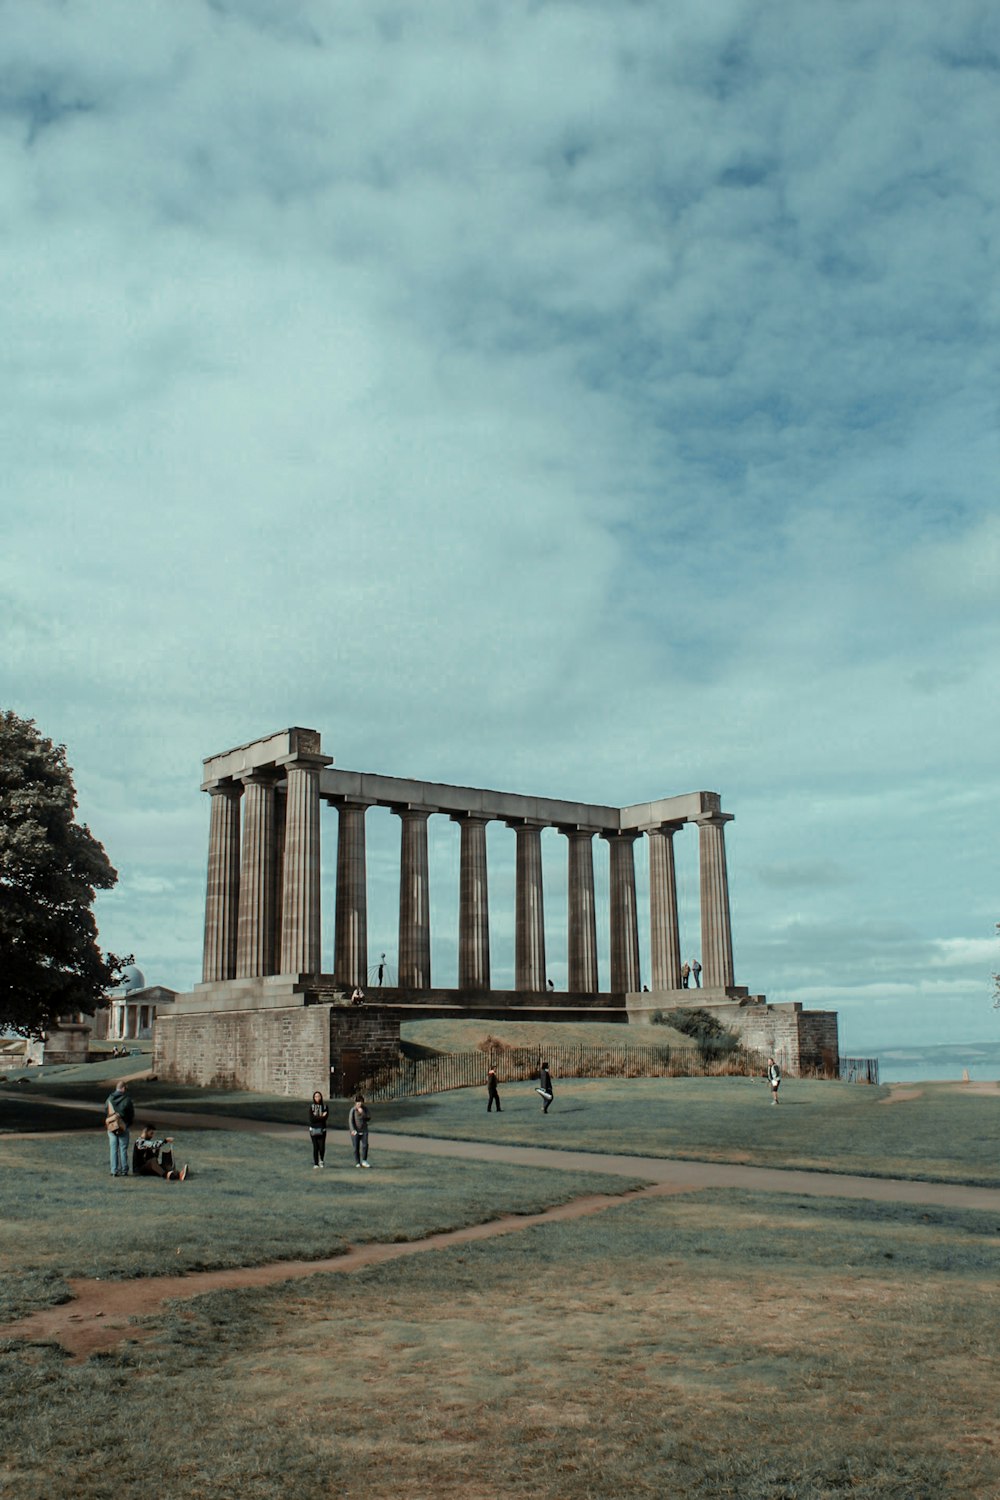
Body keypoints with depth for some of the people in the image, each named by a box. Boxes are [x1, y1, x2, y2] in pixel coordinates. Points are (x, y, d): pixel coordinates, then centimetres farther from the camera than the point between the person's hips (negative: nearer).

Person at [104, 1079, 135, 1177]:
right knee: (123, 1149, 5)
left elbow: (105, 1113, 7)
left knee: (113, 1149, 7)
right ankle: (124, 1170, 7)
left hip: (111, 1127, 3)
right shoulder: (127, 1100, -10)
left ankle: (114, 1171, 6)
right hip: (123, 1128, -3)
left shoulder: (109, 1099, 0)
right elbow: (132, 1115, -3)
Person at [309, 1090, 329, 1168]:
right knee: (315, 1147, 0)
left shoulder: (325, 1106, 4)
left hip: (322, 1130, 0)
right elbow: (311, 1119, -9)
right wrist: (321, 1117, -10)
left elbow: (326, 1117, -8)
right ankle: (315, 1164, 10)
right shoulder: (311, 1107, 2)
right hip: (313, 1129, 0)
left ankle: (321, 1160, 22)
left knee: (322, 1147, -5)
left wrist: (316, 1117, -13)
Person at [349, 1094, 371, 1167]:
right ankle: (357, 1162, 9)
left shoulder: (365, 1108, 1)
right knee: (356, 1147, 0)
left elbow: (368, 1118, -4)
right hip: (355, 1131, -2)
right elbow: (350, 1120, -8)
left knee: (365, 1145, -13)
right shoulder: (353, 1110, -8)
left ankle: (364, 1161, -2)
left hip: (364, 1130, 2)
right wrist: (353, 1130, -19)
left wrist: (362, 1113, -19)